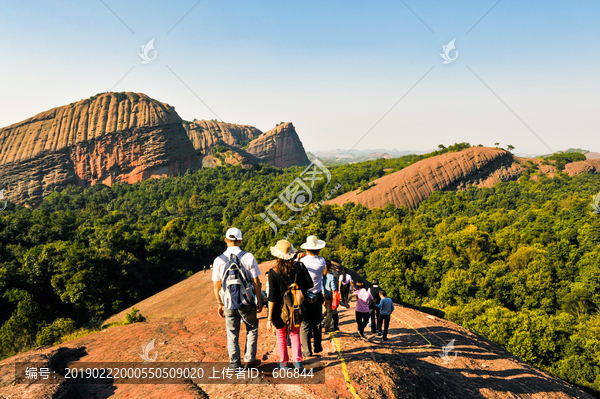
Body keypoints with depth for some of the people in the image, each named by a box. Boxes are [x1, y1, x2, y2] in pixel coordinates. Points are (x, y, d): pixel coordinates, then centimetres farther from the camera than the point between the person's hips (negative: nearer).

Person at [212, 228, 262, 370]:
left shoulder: (219, 260, -2)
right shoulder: (248, 257, -8)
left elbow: (216, 286, 2)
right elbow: (256, 281, -6)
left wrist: (220, 304, 13)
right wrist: (259, 300, 4)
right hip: (246, 302, -1)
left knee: (232, 333, 14)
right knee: (252, 328, 20)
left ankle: (235, 364, 21)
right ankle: (249, 359, 22)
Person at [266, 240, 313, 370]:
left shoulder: (273, 273, -18)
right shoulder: (298, 268, -10)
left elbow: (272, 298, -17)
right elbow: (309, 285, -3)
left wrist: (269, 318, -12)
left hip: (280, 310, -2)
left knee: (281, 335, 19)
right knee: (295, 333, 22)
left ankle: (284, 363, 28)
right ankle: (297, 361, 10)